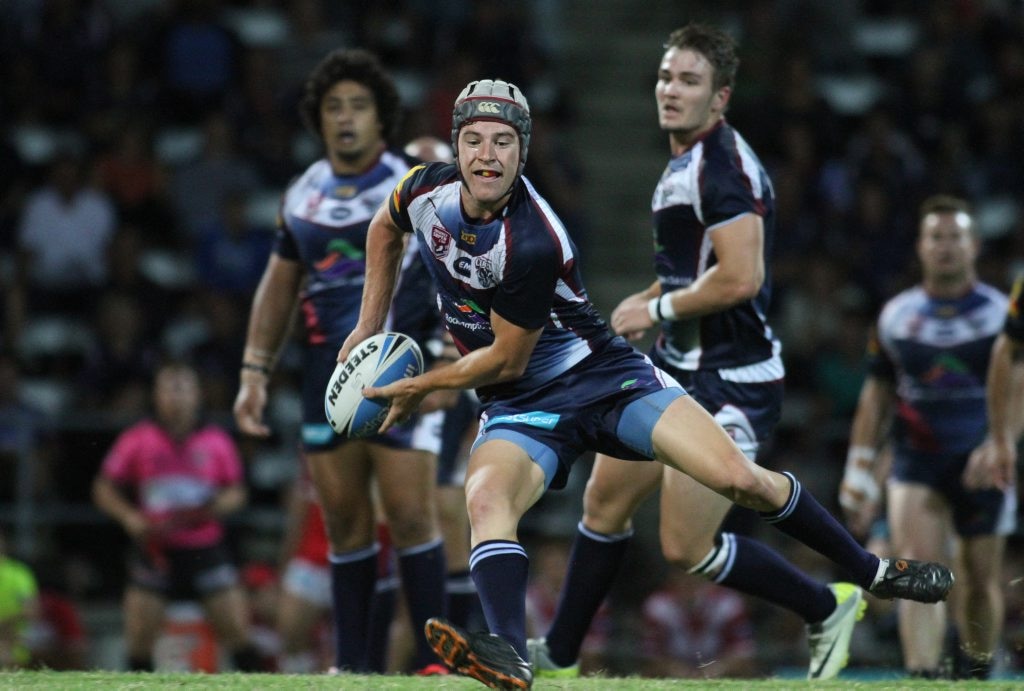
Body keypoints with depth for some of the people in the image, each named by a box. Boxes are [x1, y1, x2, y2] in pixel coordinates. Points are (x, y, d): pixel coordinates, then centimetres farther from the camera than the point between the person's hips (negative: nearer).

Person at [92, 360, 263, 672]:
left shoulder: (217, 441, 4)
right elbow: (104, 488, 5)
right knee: (139, 637, -5)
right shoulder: (136, 440, 1)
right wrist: (130, 517, -12)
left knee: (237, 631, -4)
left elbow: (237, 492, 11)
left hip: (206, 549, 0)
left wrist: (218, 505, -11)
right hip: (155, 549, 0)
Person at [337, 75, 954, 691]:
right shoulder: (428, 190, -9)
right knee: (486, 496, -31)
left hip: (607, 378, -4)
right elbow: (386, 230, 18)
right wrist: (369, 328, 14)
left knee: (741, 480, -15)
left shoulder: (533, 242, -27)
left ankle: (873, 571, 9)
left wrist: (420, 388, -3)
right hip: (521, 408, 4)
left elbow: (505, 360, -16)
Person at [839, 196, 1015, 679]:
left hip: (981, 462, -1)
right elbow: (877, 395, 14)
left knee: (980, 580, 6)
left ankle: (977, 678, 26)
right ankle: (922, 679, -23)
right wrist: (859, 465, 10)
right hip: (916, 462, 1)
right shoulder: (897, 315, 7)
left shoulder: (1000, 314, 1)